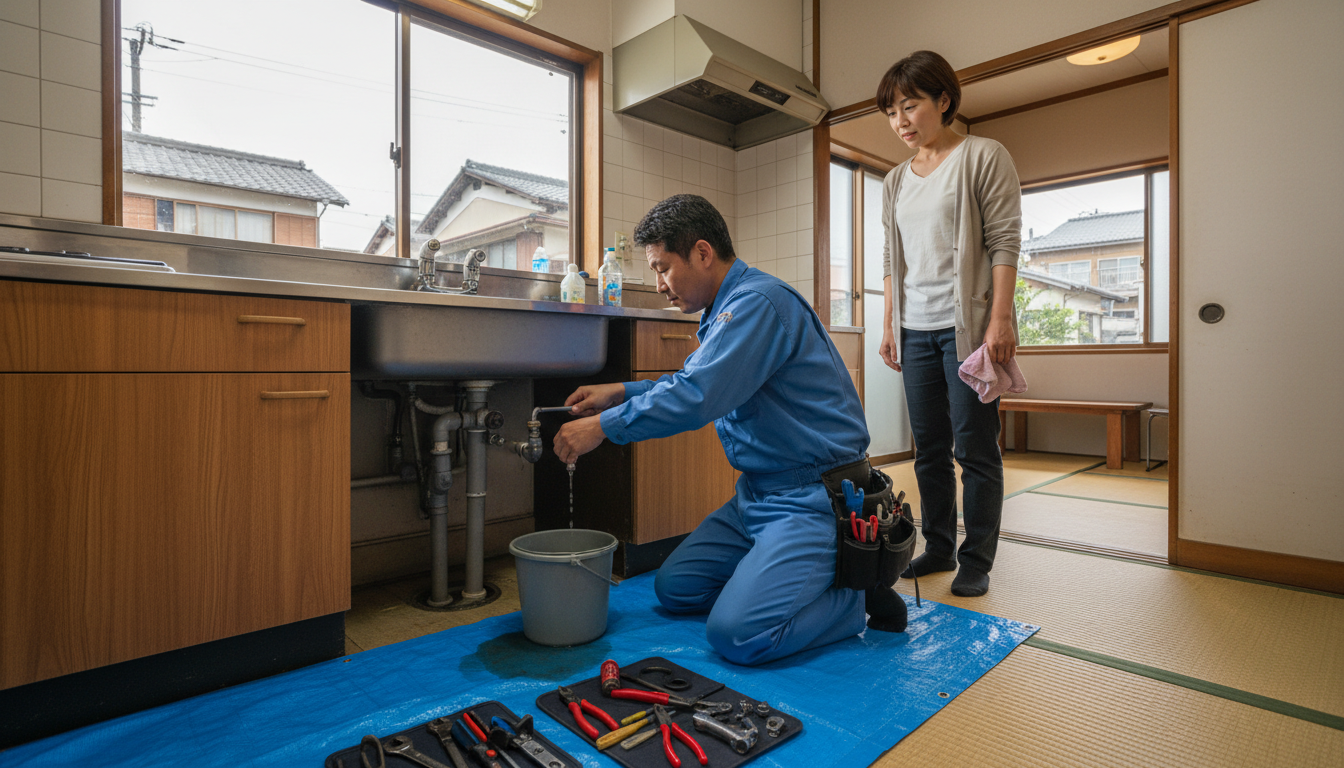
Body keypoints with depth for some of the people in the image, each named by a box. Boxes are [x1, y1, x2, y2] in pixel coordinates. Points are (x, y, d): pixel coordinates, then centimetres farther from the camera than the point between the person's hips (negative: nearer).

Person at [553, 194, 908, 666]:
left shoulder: (758, 301, -20)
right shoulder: (727, 308, 13)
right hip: (758, 493, 10)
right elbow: (695, 381, 23)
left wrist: (604, 426, -16)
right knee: (674, 588, 9)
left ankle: (857, 594, 1)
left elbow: (697, 397, -27)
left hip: (813, 498, -10)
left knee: (737, 634, -21)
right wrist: (619, 392, 12)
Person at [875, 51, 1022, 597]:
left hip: (967, 326, -5)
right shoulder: (896, 181, 17)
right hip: (915, 331, 6)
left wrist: (1000, 320, -15)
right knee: (929, 448, 9)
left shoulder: (983, 157, 2)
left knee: (974, 447, -3)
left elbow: (1004, 241, -6)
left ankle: (976, 562, 9)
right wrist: (889, 326, 11)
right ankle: (939, 548, 21)